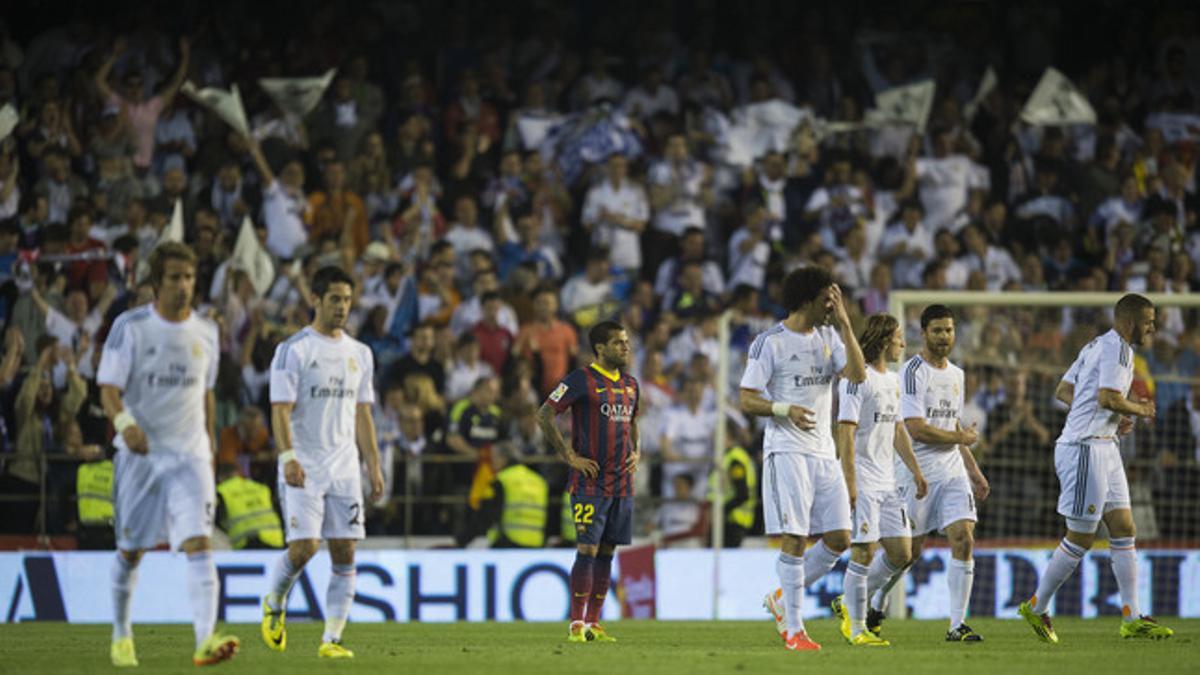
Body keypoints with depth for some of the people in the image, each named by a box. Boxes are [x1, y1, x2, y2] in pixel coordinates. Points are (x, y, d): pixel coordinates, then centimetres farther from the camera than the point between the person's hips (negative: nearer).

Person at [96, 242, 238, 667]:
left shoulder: (205, 333, 8)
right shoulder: (130, 327, -4)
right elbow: (108, 389, -11)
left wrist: (210, 446, 22)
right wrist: (125, 422, -30)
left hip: (190, 456, 2)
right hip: (140, 454, -2)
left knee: (199, 543, -16)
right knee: (131, 550, 9)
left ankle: (206, 640, -29)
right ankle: (121, 637, 29)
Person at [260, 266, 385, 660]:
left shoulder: (359, 354, 14)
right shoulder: (294, 350, -4)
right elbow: (281, 409, -9)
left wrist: (374, 466, 12)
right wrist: (288, 457, -22)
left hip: (345, 469, 5)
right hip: (303, 468, -5)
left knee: (344, 552, -3)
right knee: (304, 546, -14)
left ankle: (332, 639, 0)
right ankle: (274, 602, 16)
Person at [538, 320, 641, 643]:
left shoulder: (630, 384, 14)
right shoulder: (581, 380, -7)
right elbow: (544, 415, -10)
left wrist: (636, 453, 12)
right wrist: (570, 457, -12)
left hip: (622, 483, 7)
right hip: (589, 481, -7)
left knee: (606, 552, 7)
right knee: (588, 550, -10)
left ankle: (593, 624, 12)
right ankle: (576, 625, -7)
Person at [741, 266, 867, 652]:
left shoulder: (830, 337, 12)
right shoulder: (770, 342, -5)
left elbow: (857, 374, -4)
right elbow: (747, 401, -6)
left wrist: (844, 324, -7)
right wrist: (785, 410, -23)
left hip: (824, 453, 6)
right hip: (787, 451, -6)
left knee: (839, 540, 2)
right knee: (794, 539, -9)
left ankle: (783, 600, 19)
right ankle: (794, 630, -3)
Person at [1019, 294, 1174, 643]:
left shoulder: (1097, 346, 18)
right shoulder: (1117, 348, -13)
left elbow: (1063, 391, 21)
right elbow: (1108, 397, -24)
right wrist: (1140, 410, -6)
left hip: (1103, 448, 11)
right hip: (1085, 448, -11)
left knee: (1124, 529, 6)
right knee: (1081, 537, -4)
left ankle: (1132, 619, 5)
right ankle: (1037, 608, 8)